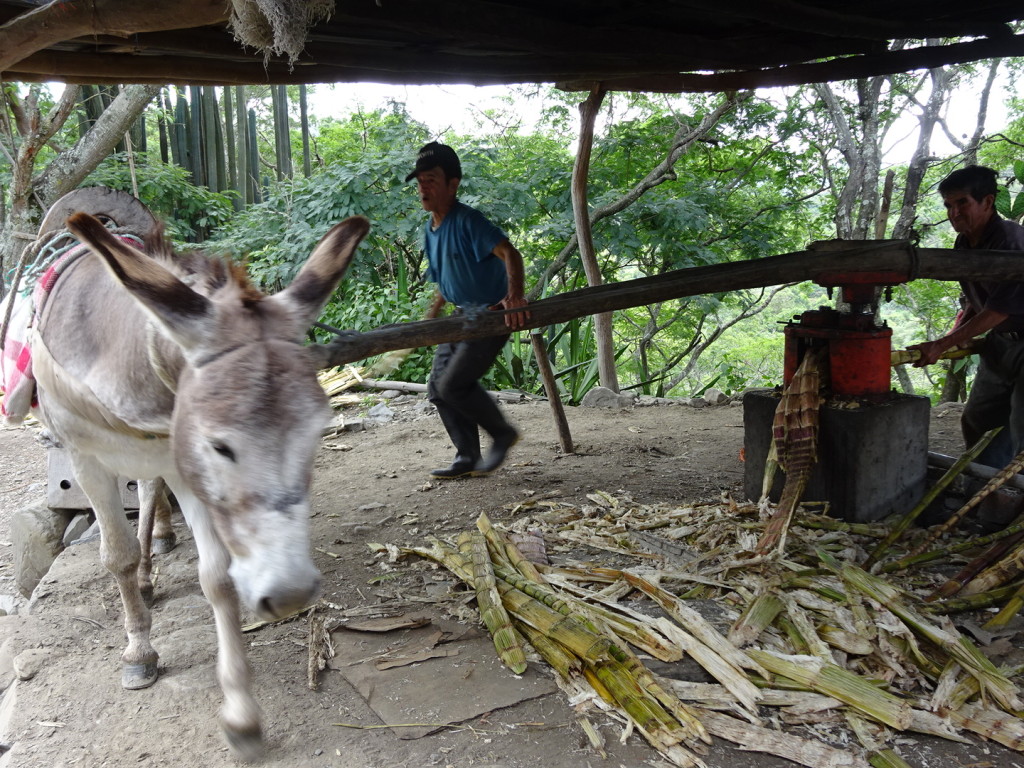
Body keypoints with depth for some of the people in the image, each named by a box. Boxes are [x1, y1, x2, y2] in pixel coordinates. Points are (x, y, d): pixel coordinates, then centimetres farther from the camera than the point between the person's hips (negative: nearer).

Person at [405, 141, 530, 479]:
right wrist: (431, 316, 23)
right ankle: (468, 458, 18)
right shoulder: (429, 228, 9)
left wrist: (515, 295, -48)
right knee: (437, 387, 8)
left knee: (453, 384, -15)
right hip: (463, 316, 9)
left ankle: (503, 433, 8)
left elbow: (510, 254, -32)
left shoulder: (467, 220, -19)